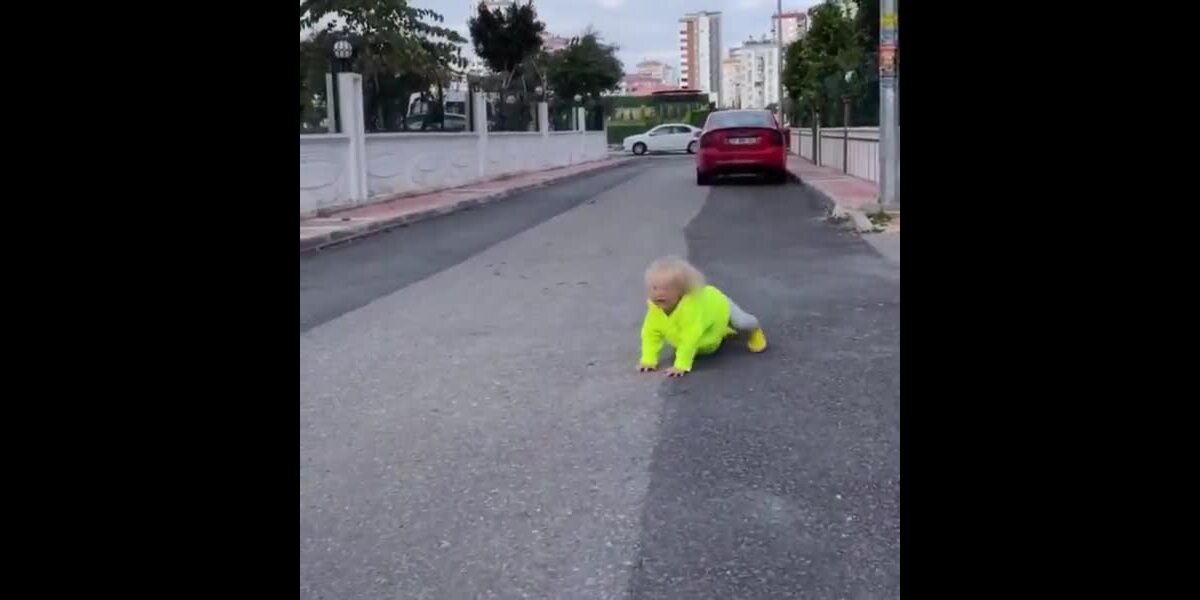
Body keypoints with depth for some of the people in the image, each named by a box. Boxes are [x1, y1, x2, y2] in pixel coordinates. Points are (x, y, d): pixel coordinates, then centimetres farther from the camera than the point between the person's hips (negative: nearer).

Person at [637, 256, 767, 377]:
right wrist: (648, 360, -31)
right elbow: (651, 333, -23)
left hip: (718, 305, -6)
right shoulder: (654, 307, -33)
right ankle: (724, 332, 57)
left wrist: (681, 365, -51)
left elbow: (690, 338, -52)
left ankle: (755, 330, 41)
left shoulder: (690, 306, -52)